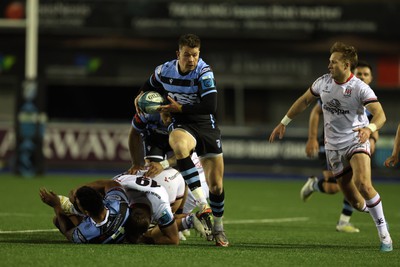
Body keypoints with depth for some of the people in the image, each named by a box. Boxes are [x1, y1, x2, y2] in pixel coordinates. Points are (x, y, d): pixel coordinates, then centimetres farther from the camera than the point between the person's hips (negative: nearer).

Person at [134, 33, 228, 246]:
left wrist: (180, 108, -22)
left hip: (206, 125, 0)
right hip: (180, 125, 0)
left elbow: (210, 106, -24)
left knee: (216, 185, 2)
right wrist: (141, 97, -1)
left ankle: (218, 228, 30)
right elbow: (149, 87, 20)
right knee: (180, 145, -40)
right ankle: (203, 205, -42)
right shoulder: (163, 71, -4)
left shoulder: (204, 73, -15)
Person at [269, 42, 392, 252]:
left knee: (363, 184, -29)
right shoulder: (324, 82, 0)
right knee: (356, 203, 0)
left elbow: (380, 114, -26)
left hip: (356, 142, -4)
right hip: (334, 147, 4)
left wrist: (369, 128, -47)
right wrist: (283, 123, 17)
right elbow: (304, 101, 16)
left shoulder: (360, 88, -15)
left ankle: (384, 233, -16)